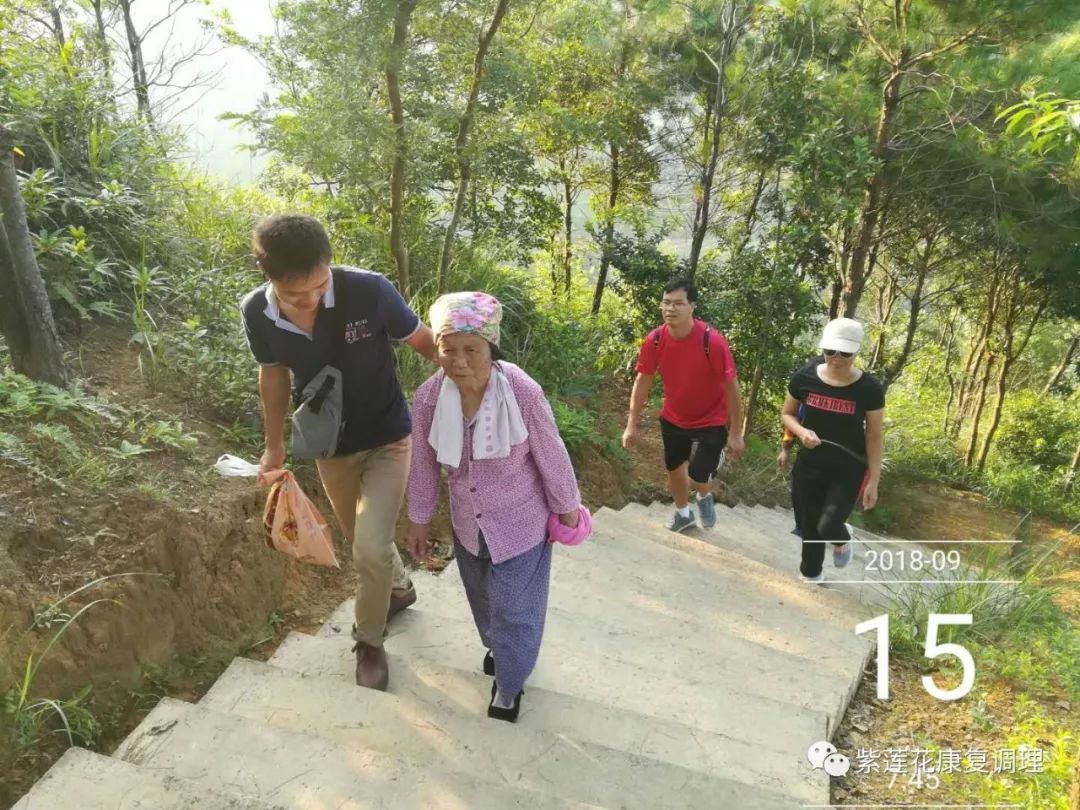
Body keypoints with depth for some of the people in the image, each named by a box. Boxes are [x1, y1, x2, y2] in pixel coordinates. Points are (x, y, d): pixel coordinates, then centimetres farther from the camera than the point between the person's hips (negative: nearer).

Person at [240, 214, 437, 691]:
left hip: (387, 438, -3)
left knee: (371, 548, -12)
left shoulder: (370, 291, -29)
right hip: (330, 445, 4)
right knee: (363, 540, 21)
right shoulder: (256, 313, -17)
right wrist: (275, 447, 8)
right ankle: (399, 588, 53)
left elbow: (424, 343, -13)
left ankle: (369, 641, 17)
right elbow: (273, 374, 1)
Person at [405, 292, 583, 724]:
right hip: (468, 524, 4)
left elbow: (551, 457, -16)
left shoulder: (523, 392, -31)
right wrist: (419, 520, 7)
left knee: (513, 609, 11)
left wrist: (567, 510, -3)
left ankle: (509, 683, 42)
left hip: (520, 523, -4)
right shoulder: (428, 398, -21)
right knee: (482, 599, 28)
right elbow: (423, 467, -5)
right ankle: (497, 648, 61)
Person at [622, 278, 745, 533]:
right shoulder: (654, 340, -18)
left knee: (698, 476, -10)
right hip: (673, 419, 4)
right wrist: (632, 425, -4)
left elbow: (731, 387, -20)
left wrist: (735, 433, -16)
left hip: (711, 421, -4)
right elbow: (643, 381, -5)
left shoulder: (713, 341, -30)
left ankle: (704, 497, 30)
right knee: (674, 468, 19)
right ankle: (683, 513, 49)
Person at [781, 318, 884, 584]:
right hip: (809, 465, 2)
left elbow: (874, 437, -6)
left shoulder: (869, 389, -14)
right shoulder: (805, 377, -10)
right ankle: (811, 575, 39)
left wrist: (873, 481, -7)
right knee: (808, 526, 12)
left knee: (827, 527, -12)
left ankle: (842, 540, 27)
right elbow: (787, 414, 4)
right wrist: (801, 432, -17)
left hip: (848, 470, -2)